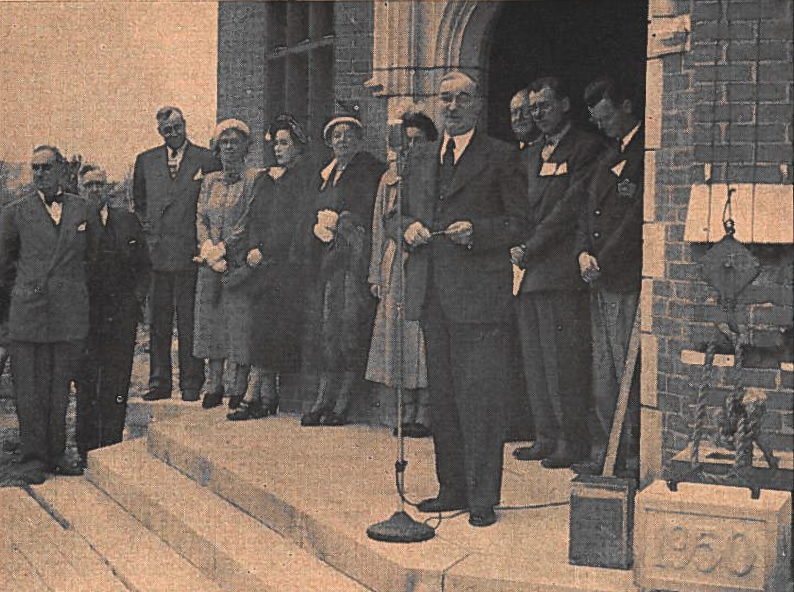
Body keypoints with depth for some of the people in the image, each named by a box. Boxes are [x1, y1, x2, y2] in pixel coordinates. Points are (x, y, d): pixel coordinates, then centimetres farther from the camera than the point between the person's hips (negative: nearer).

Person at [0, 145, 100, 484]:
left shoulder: (84, 212, 9)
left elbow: (93, 258, 21)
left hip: (70, 315, 2)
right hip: (28, 313, -2)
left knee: (60, 389, 8)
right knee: (30, 390, 0)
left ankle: (56, 455, 19)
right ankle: (33, 459, 7)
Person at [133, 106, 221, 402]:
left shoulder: (207, 159, 2)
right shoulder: (146, 161, 13)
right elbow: (138, 201, 25)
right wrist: (147, 228, 12)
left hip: (190, 252, -3)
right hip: (157, 252, 3)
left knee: (190, 322, 0)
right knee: (158, 320, 5)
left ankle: (191, 384, 6)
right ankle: (159, 382, 12)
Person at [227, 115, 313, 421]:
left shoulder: (306, 175, -2)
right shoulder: (268, 179, 20)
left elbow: (299, 223, -9)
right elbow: (255, 218, 17)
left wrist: (265, 252, -9)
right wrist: (253, 249, -2)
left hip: (289, 263, -6)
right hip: (266, 264, 6)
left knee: (267, 328, -11)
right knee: (264, 327, 0)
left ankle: (253, 396, -10)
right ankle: (267, 396, 3)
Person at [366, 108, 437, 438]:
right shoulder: (390, 179, 15)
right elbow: (380, 228, 15)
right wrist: (376, 274, 10)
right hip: (395, 267, 4)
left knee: (425, 337, -6)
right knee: (395, 336, 2)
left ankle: (423, 414, -2)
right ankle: (400, 413, 8)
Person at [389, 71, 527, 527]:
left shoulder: (501, 157, 1)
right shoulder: (422, 159, 19)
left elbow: (519, 223, -3)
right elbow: (397, 218, 20)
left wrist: (475, 230, -19)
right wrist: (407, 228, -3)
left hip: (479, 294, -6)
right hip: (433, 296, 6)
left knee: (480, 398, -6)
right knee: (443, 397, 11)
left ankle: (483, 499, 1)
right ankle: (453, 489, 21)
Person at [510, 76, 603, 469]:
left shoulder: (585, 147, -3)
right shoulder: (533, 154, 22)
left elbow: (571, 207, -11)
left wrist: (531, 248, -13)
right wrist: (518, 250, 2)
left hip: (562, 270, -8)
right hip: (529, 270, 8)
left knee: (563, 357, -7)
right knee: (536, 359, 9)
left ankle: (572, 441, 0)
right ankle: (547, 437, 16)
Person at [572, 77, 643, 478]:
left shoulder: (648, 153, -9)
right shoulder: (608, 157, 21)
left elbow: (638, 217, -15)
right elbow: (588, 210, 20)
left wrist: (603, 262, -12)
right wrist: (584, 252, 3)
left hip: (627, 280, -9)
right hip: (601, 280, 9)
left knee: (628, 372, -6)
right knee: (603, 372, 11)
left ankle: (633, 456, 1)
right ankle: (604, 453, 18)